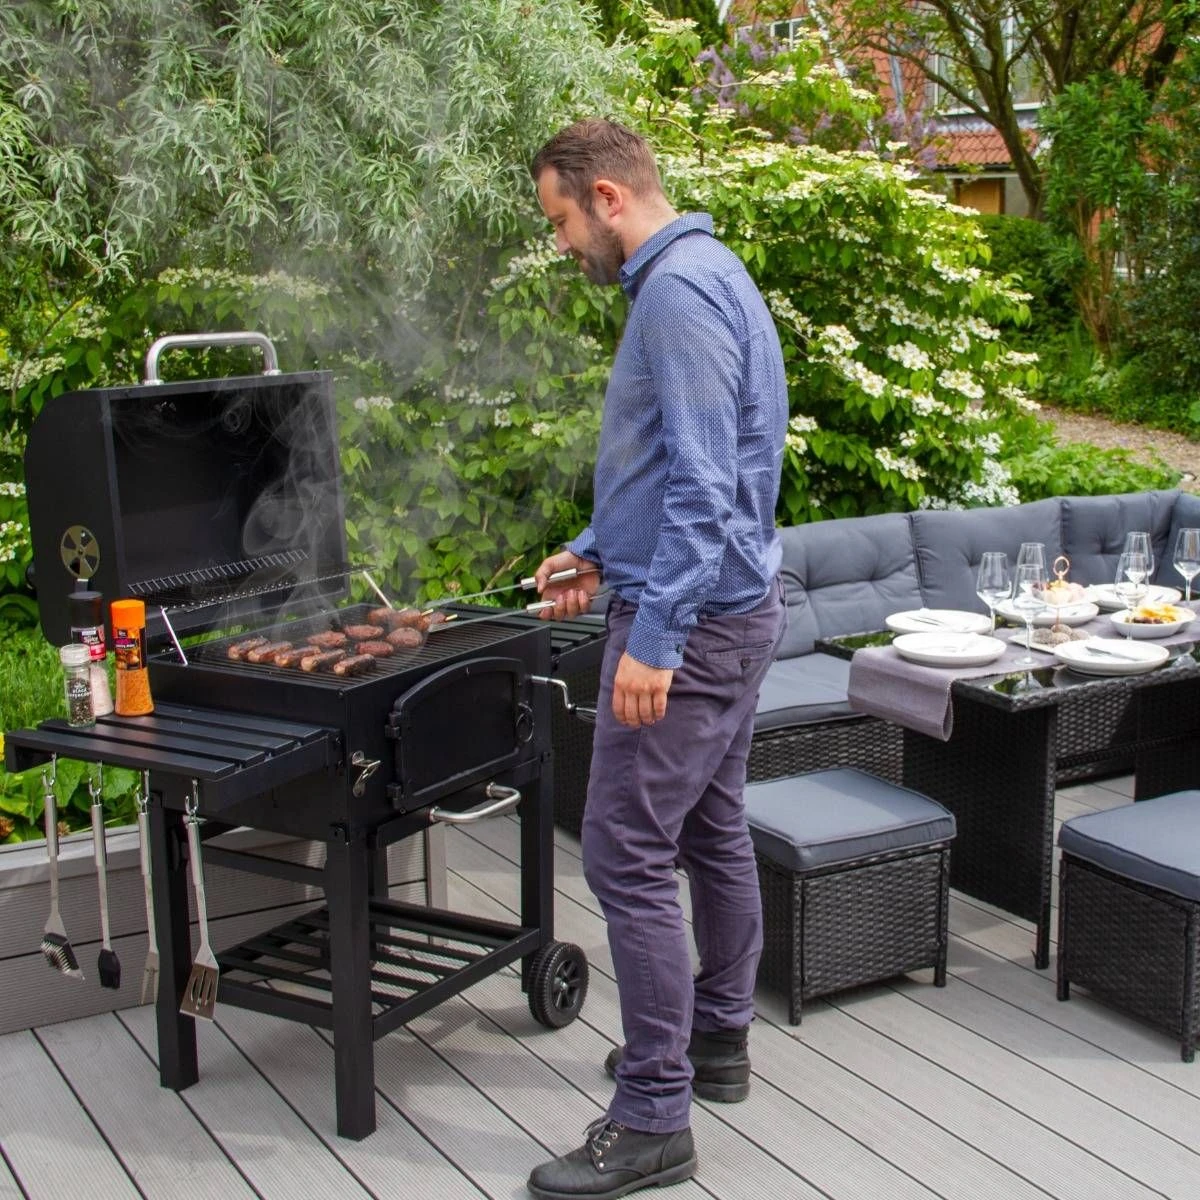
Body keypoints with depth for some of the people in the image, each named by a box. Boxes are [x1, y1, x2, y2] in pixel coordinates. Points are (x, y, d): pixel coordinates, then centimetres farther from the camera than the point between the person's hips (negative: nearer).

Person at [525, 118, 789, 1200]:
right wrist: (600, 552, 22)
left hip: (692, 621, -11)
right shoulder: (699, 277, 16)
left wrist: (654, 635, -27)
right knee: (712, 829, 19)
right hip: (732, 605, 11)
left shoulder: (682, 290, -18)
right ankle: (718, 1039, 33)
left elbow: (701, 479, -25)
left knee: (628, 851, -8)